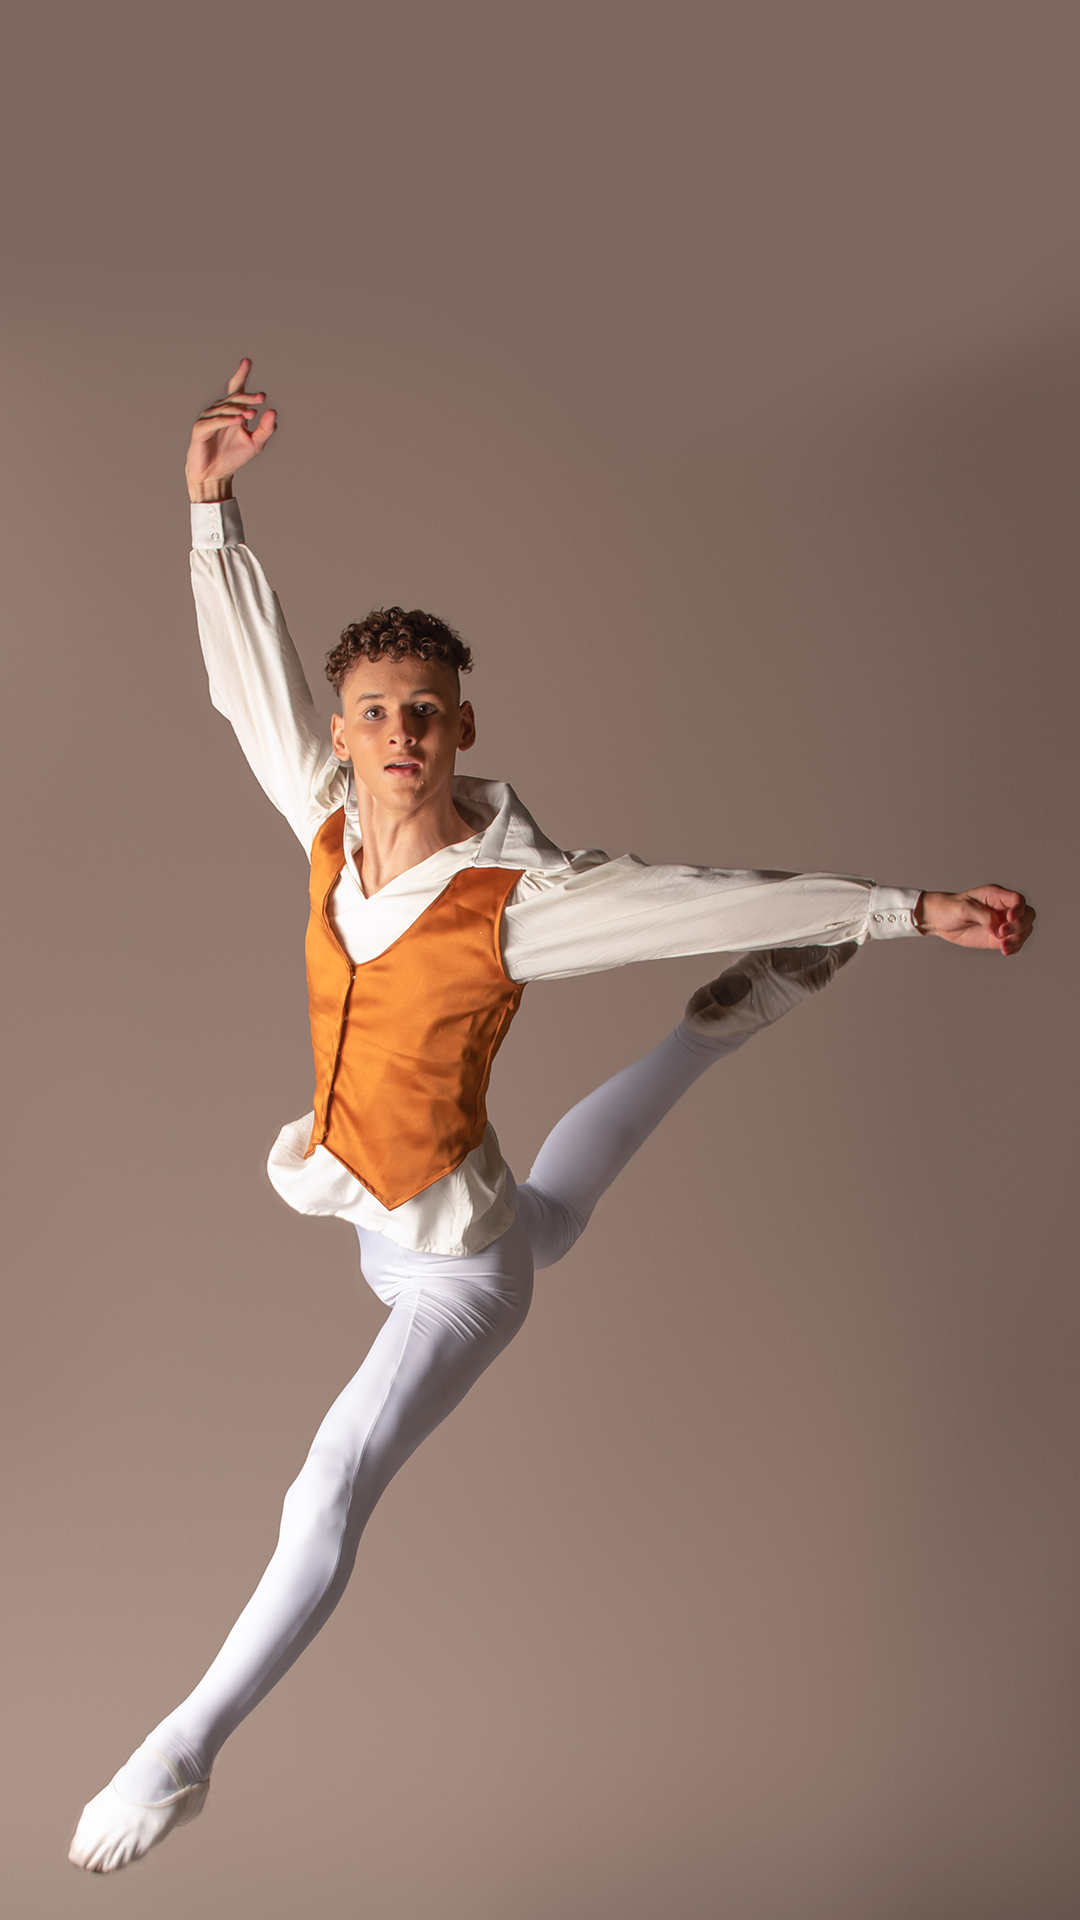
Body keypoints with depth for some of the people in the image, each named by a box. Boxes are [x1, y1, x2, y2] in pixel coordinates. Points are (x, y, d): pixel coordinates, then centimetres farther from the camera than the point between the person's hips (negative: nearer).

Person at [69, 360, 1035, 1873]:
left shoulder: (515, 899, -27)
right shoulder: (334, 826, -11)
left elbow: (722, 899, -27)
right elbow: (249, 676, -5)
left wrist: (912, 910, -29)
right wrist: (214, 505, -11)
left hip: (453, 1264, -7)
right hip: (385, 1229, 7)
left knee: (328, 1496, -14)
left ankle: (184, 1754, -1)